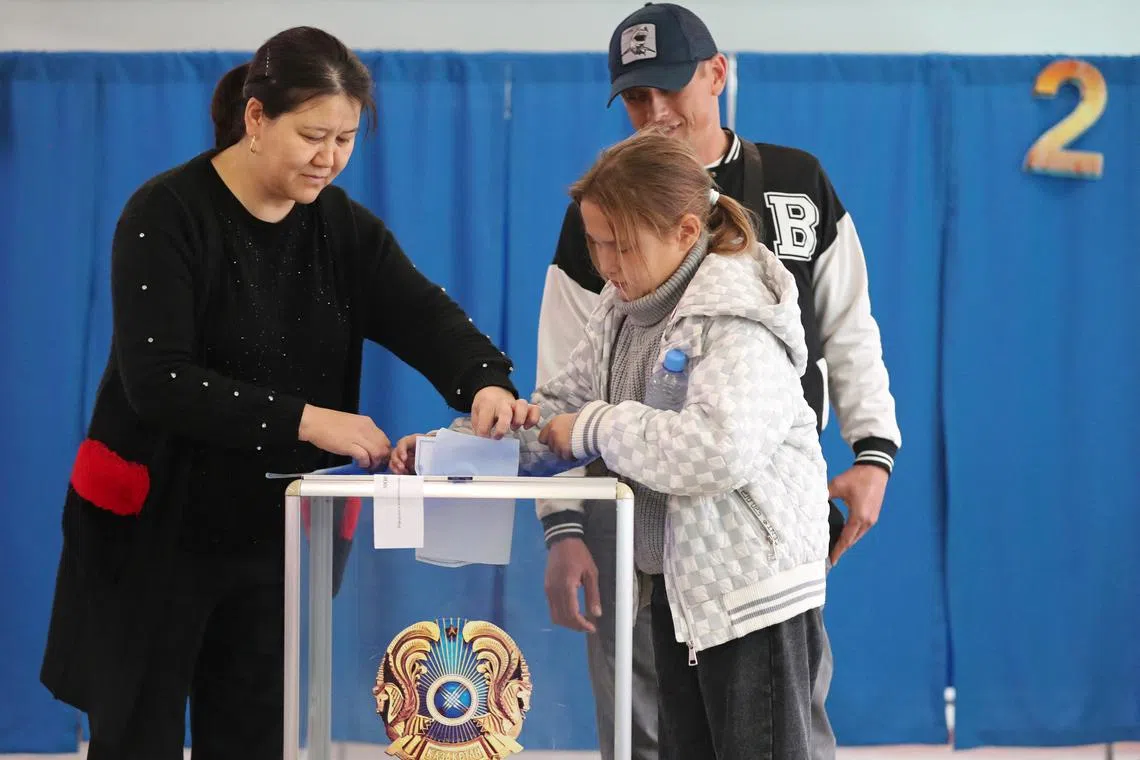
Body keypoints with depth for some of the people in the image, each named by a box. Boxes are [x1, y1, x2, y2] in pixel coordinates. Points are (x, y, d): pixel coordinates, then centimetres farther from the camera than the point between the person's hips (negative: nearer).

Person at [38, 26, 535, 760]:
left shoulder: (344, 225, 3)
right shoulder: (168, 215, -13)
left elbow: (426, 317, -11)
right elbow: (157, 380, -23)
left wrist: (484, 382, -33)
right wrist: (302, 420, -30)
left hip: (284, 533, 5)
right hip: (156, 525, -4)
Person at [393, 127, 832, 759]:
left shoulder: (737, 321, -19)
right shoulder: (623, 311, 8)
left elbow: (720, 449, -34)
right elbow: (558, 409, 13)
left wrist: (597, 428, -22)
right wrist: (453, 443, -2)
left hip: (753, 588, -9)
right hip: (677, 582, 9)